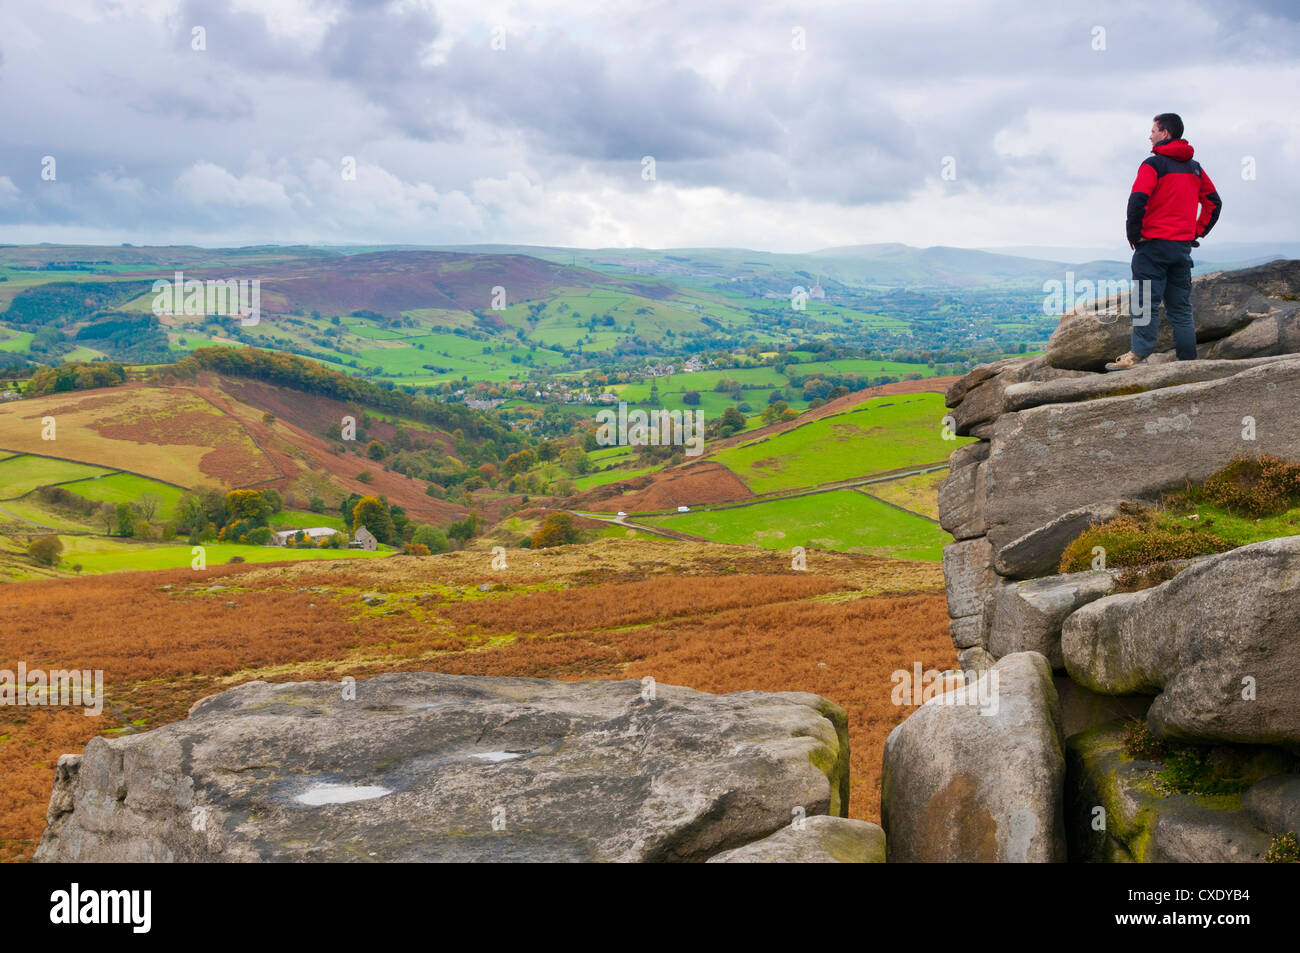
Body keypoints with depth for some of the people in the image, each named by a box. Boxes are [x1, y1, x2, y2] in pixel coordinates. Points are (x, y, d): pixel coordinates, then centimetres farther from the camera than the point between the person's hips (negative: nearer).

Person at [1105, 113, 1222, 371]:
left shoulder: (1153, 164, -7)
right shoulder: (1194, 167, 15)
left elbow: (1137, 200, -19)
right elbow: (1214, 203, 19)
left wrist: (1134, 234, -8)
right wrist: (1197, 232, 16)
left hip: (1154, 244, -6)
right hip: (1184, 247, 6)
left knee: (1146, 302, -7)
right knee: (1180, 306, 9)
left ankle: (1139, 354, -15)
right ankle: (1188, 360, 9)